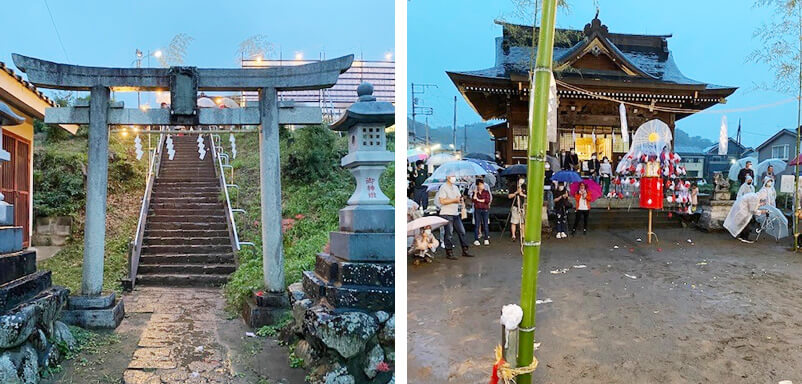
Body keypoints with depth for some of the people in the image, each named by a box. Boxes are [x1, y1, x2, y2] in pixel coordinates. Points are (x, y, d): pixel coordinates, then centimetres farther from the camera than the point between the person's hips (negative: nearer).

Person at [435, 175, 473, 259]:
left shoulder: (455, 187, 15)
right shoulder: (443, 188, -9)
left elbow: (460, 197, 22)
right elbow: (442, 201, -17)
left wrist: (462, 200, -2)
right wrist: (454, 200, -17)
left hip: (456, 214, 8)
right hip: (446, 214, -8)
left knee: (462, 231, 8)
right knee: (449, 234, -4)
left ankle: (465, 251, 17)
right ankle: (449, 253, 5)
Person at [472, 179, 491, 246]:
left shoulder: (486, 192, 6)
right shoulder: (475, 192, 8)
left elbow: (488, 200, -6)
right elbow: (473, 199, -5)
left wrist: (479, 200, -6)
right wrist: (475, 193, -11)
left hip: (485, 209, 0)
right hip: (477, 210, 0)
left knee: (485, 225, -1)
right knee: (477, 225, -2)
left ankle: (486, 239, 5)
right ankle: (476, 240, 0)